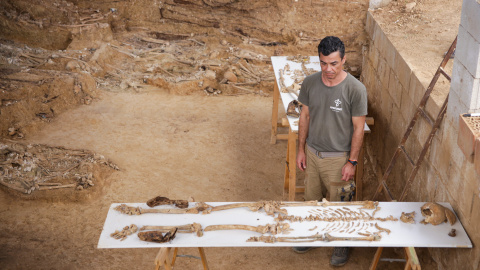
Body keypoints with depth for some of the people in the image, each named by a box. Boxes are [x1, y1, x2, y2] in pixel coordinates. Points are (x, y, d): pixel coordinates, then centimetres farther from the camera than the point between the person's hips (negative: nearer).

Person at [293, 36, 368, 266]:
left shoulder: (355, 89, -21)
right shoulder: (310, 83, -9)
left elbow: (358, 128, -14)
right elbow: (305, 116, 3)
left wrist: (352, 162, -13)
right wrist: (301, 149, 5)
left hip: (338, 158, -4)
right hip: (312, 153, 4)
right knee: (311, 199, 21)